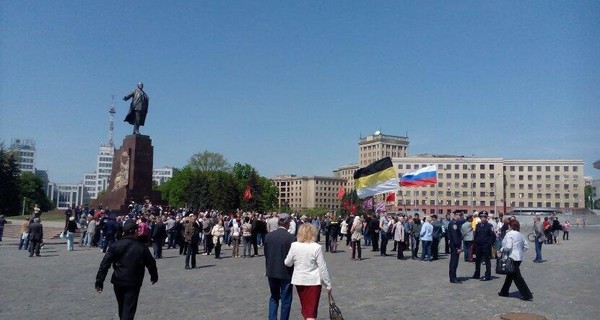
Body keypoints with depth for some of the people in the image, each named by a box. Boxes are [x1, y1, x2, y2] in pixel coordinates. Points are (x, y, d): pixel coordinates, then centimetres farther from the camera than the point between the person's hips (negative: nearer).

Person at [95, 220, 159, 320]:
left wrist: (99, 281, -5)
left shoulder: (115, 245, -4)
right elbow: (151, 264, 4)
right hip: (134, 283, -3)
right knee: (129, 310, -1)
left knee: (122, 307, 23)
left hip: (118, 282, 3)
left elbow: (105, 264, -9)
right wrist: (154, 277, 21)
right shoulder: (142, 247, -6)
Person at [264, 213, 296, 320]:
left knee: (274, 297, 21)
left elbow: (266, 254, 4)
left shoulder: (269, 235, -3)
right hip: (286, 273, -4)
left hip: (271, 272, 4)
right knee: (286, 300, 10)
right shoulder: (291, 238, -16)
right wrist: (294, 273, 1)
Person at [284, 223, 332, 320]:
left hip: (299, 280, 3)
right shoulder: (316, 247, -14)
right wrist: (328, 284, -1)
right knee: (311, 312, 1)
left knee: (305, 308, 22)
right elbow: (322, 268, -10)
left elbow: (287, 263, 5)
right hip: (314, 281, -3)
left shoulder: (294, 246, -6)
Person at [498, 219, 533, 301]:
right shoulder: (520, 234, 11)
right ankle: (504, 292, 28)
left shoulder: (509, 234, -15)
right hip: (519, 257, 9)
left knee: (517, 277, -6)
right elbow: (526, 246, 11)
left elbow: (508, 246, -24)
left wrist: (502, 249, -7)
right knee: (510, 275, 18)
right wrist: (520, 251, 17)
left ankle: (527, 295, -7)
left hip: (513, 258, -9)